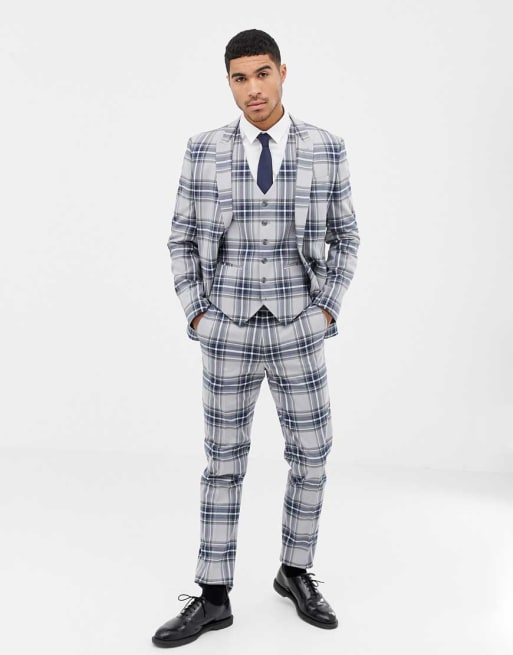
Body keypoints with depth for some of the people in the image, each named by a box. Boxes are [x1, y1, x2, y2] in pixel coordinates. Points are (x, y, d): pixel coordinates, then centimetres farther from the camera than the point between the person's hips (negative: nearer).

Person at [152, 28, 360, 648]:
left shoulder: (326, 149, -1)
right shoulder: (204, 151, -2)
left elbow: (345, 237, 7)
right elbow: (182, 239, 4)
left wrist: (327, 310, -2)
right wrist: (197, 315, -4)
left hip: (298, 334, 1)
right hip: (228, 335, 0)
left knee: (311, 456, 7)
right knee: (224, 461, 7)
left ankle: (295, 572, 30)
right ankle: (213, 597, 19)